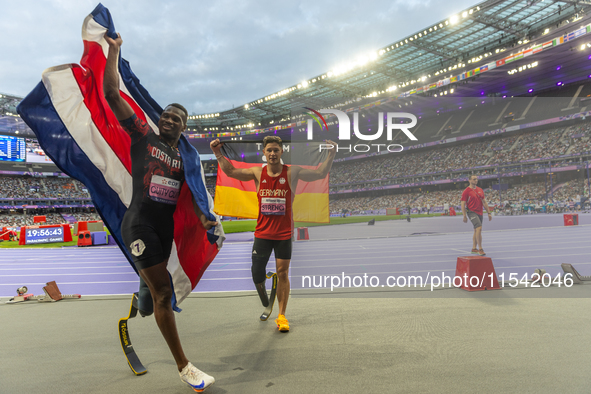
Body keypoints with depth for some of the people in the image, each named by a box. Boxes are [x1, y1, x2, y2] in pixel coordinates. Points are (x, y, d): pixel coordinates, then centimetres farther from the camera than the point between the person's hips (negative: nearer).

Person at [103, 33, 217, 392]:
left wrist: (203, 218, 1)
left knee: (154, 283, 19)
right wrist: (113, 49, 1)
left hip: (167, 225, 5)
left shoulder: (184, 157, 15)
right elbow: (112, 93, -3)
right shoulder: (143, 136, 2)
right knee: (163, 292, -6)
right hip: (141, 224, -5)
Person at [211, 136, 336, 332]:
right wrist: (218, 153, -4)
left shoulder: (292, 172, -4)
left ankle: (281, 316, 16)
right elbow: (231, 171, 5)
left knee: (283, 273, 4)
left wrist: (331, 154, -15)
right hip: (262, 233, 2)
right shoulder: (258, 173, 1)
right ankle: (261, 286, 40)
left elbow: (321, 174, -5)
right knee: (256, 274, 4)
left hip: (284, 234, -1)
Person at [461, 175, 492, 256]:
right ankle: (480, 249, -16)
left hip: (480, 212, 7)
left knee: (476, 231, 12)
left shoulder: (480, 190, 12)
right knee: (479, 228, -20)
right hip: (472, 212, -7)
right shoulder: (466, 191, -7)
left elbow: (484, 202, 17)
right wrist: (464, 216, -14)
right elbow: (463, 204, -9)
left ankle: (474, 249, 22)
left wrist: (489, 213, 13)